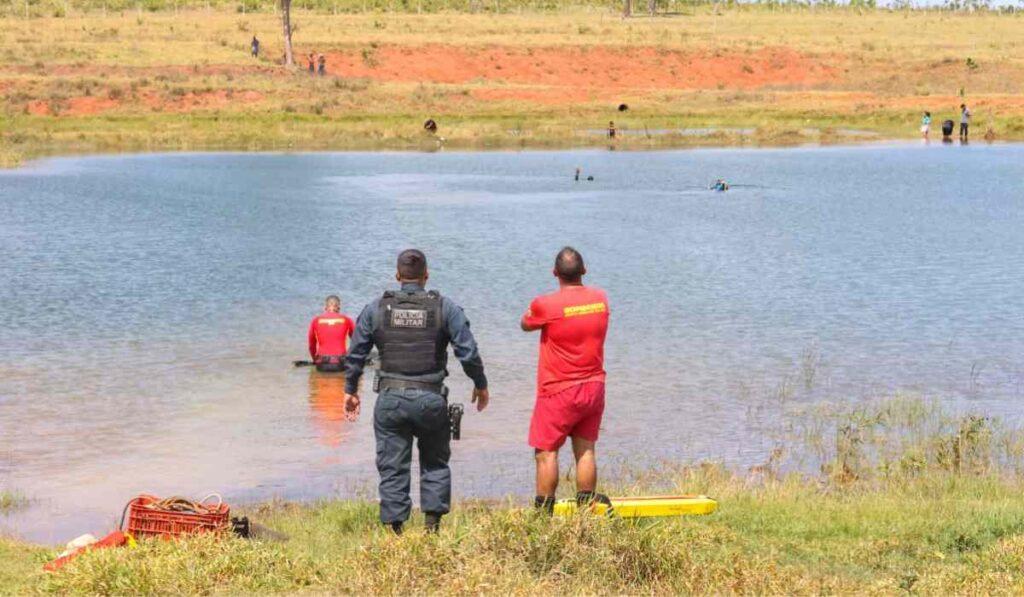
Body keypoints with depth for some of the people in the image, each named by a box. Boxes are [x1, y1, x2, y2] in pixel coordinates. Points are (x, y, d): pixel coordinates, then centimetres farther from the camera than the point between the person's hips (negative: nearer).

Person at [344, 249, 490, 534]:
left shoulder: (376, 309, 3)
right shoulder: (445, 308, -1)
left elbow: (355, 355, 7)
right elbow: (468, 352, -4)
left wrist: (350, 390, 19)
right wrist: (480, 385, 11)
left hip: (390, 399, 1)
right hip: (431, 398, -1)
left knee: (392, 467, 7)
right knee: (435, 463, 16)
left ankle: (394, 528, 6)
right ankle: (432, 523, 7)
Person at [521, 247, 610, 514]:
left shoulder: (546, 305, -16)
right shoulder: (600, 299, 0)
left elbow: (525, 324, 3)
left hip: (559, 392, -5)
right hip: (594, 388, 5)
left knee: (546, 452, 1)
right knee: (585, 450, 11)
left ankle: (543, 513, 1)